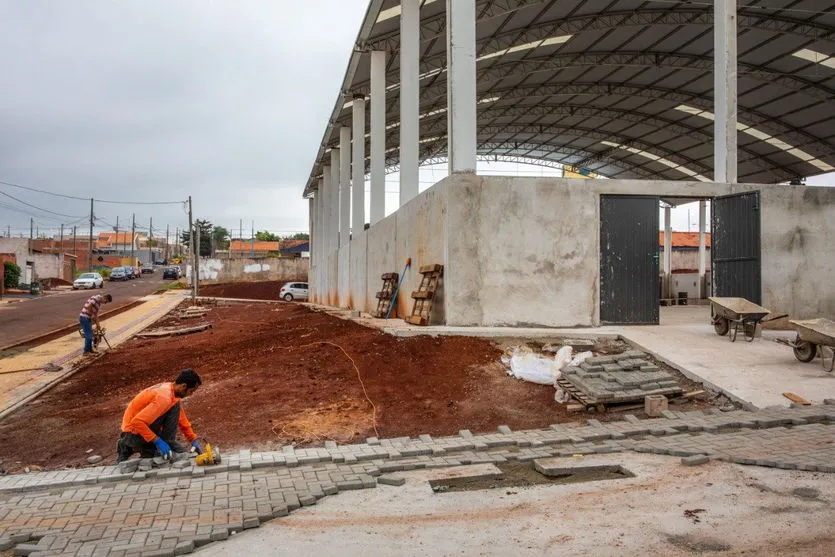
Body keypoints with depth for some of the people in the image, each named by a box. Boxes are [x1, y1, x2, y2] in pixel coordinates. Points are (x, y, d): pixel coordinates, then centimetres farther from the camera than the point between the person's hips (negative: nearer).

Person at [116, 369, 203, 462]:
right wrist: (157, 441, -30)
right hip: (133, 434, -9)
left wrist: (193, 440, 7)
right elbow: (137, 422, -33)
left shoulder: (171, 388, 3)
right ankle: (167, 443, -11)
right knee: (174, 406, -21)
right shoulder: (164, 398, -27)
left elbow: (181, 419, 12)